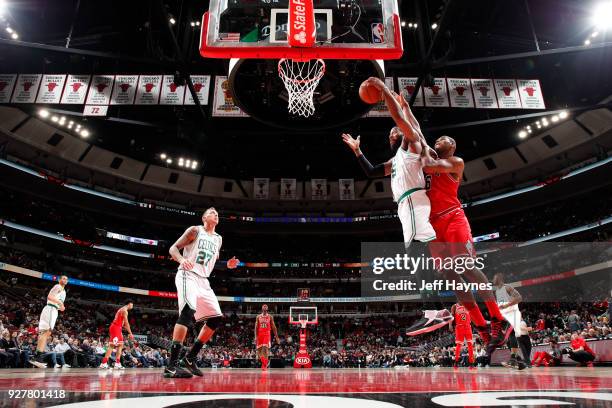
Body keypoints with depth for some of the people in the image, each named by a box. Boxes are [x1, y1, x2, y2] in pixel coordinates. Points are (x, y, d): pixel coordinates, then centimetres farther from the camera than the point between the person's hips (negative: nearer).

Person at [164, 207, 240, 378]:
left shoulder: (218, 239, 19)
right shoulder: (195, 230, 1)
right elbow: (173, 248, -3)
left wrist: (227, 265, 8)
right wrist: (182, 259, -25)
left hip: (203, 280, 8)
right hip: (188, 275, -8)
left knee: (216, 318, 2)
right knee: (188, 311, -29)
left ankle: (190, 358, 11)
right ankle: (171, 365, -30)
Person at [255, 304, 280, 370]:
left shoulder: (270, 317, 4)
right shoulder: (258, 317, 7)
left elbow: (273, 327, 5)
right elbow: (256, 327, 5)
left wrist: (276, 337, 2)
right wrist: (256, 337, -4)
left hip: (267, 334, -2)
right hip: (260, 334, 3)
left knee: (265, 349, -16)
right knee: (259, 350, 6)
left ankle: (264, 365, -11)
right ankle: (264, 363, 29)